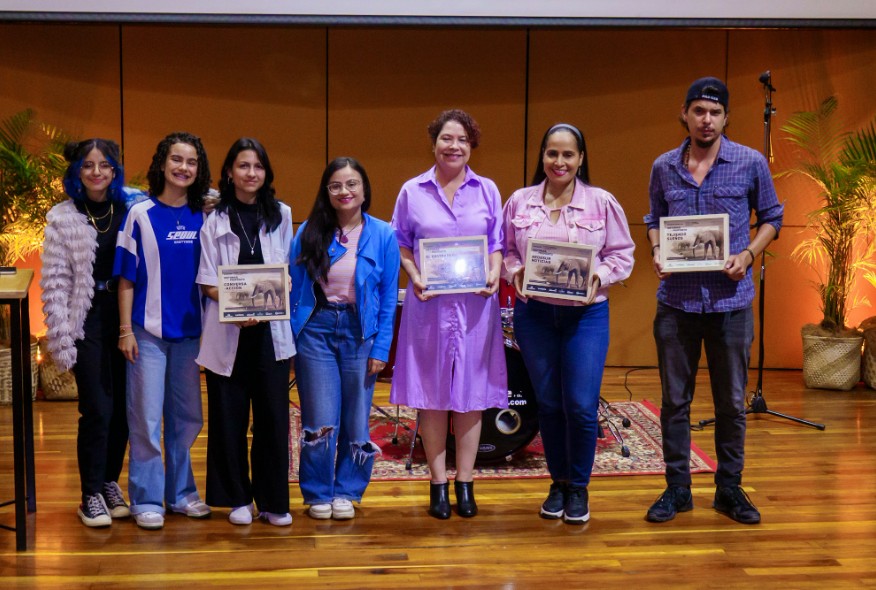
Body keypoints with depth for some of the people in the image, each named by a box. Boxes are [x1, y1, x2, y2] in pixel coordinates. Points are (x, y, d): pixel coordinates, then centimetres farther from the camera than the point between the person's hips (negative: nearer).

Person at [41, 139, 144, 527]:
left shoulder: (134, 208, 4)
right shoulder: (63, 218, -2)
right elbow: (54, 282, -4)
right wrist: (61, 338, -9)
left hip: (126, 317, 3)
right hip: (88, 320, -3)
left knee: (123, 407, 7)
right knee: (97, 409, -5)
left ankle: (110, 483, 25)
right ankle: (91, 495, 9)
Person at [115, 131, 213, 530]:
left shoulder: (203, 218, 6)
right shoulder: (140, 214, -3)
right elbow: (126, 278, -3)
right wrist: (126, 329, -8)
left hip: (189, 331, 4)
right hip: (148, 331, -4)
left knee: (186, 417, 12)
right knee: (147, 417, -1)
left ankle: (181, 492, 25)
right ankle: (146, 499, 11)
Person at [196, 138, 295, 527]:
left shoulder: (281, 216, 10)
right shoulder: (215, 221, 3)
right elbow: (207, 282, 1)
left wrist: (268, 303, -6)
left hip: (271, 329, 1)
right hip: (227, 331, -1)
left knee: (273, 416, 0)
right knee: (229, 417, 3)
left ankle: (273, 501, 11)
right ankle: (237, 499, 16)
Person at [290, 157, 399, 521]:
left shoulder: (382, 235, 0)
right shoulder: (309, 233, 1)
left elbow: (388, 298, 1)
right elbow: (292, 288, 4)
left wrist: (381, 349, -4)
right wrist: (288, 340, -3)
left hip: (360, 332, 0)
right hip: (316, 329, 0)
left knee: (356, 420, 6)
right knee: (320, 420, 1)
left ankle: (347, 492, 23)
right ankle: (318, 494, 18)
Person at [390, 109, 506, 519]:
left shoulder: (487, 190, 9)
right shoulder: (412, 192, 6)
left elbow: (497, 246, 10)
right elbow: (401, 246, 8)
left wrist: (494, 275, -9)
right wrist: (415, 278, -9)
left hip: (475, 304, 1)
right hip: (428, 304, -1)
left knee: (471, 393, 4)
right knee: (431, 394, 3)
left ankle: (465, 483, 14)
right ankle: (438, 483, 13)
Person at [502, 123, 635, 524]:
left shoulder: (602, 203, 0)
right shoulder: (520, 202, 5)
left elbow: (622, 254, 4)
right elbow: (505, 251, 11)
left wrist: (600, 275, -14)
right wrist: (515, 272, -9)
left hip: (586, 314, -2)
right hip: (534, 313, 2)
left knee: (581, 405, -5)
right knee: (548, 404, 10)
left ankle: (579, 487, 16)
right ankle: (558, 482, 27)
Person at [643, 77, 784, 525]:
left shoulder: (750, 163, -1)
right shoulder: (663, 167, 5)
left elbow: (771, 216, 7)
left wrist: (749, 254, -10)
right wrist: (657, 253, -5)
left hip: (730, 299, -1)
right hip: (676, 299, 2)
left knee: (731, 401, 8)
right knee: (674, 398, 8)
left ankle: (730, 489, 22)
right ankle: (677, 488, 20)